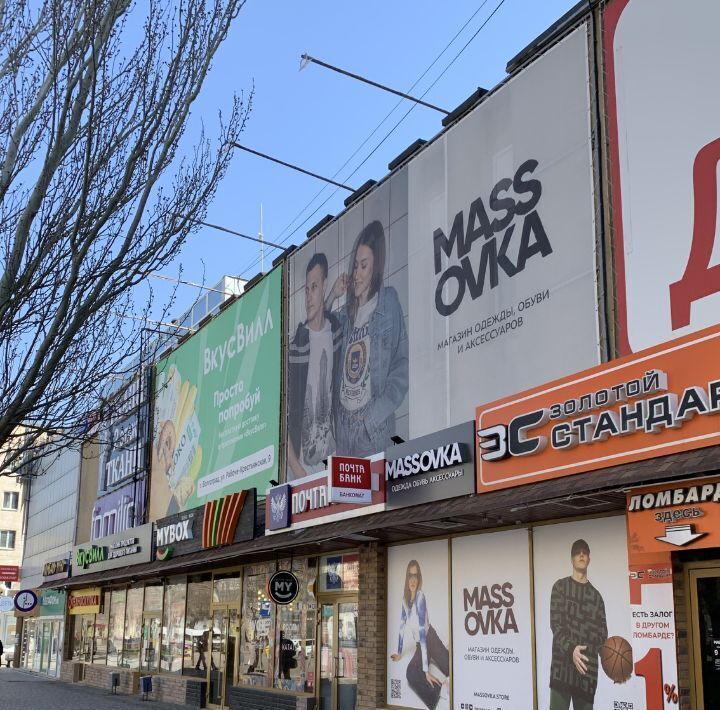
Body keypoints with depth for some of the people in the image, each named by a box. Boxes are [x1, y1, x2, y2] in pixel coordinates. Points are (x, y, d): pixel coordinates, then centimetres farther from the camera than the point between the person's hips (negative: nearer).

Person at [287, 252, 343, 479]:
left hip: (331, 456, 4)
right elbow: (284, 419, -13)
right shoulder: (296, 346, -14)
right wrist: (297, 469, -19)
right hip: (303, 464, -4)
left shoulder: (336, 329, 0)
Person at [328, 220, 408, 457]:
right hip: (342, 430, 5)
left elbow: (402, 368, -8)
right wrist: (331, 296, 10)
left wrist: (371, 416, -14)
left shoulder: (388, 302, -3)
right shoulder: (346, 313, 15)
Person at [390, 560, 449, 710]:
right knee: (411, 674, -23)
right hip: (420, 645, 5)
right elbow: (402, 625, 12)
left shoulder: (420, 597, -19)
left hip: (430, 638, -5)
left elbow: (422, 632, -25)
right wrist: (399, 653, 17)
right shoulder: (405, 596, 2)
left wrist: (426, 670, -29)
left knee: (451, 668, -32)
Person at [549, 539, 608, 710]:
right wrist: (571, 649, -23)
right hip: (562, 666, -4)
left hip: (587, 668, 4)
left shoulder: (596, 596, 15)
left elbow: (602, 634, 12)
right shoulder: (560, 587, 5)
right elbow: (555, 624, -6)